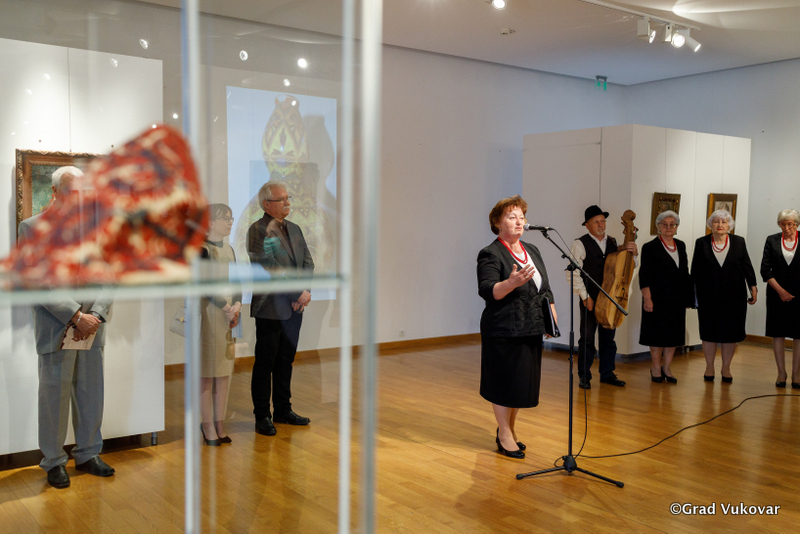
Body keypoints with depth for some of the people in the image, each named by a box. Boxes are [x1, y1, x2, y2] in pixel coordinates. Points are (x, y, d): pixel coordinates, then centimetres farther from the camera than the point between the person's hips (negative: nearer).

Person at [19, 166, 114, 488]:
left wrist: (95, 315, -8)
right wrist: (75, 316, -16)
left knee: (91, 394, 11)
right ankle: (54, 461, 20)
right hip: (56, 330, -4)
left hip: (91, 328, 4)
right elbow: (38, 282, -10)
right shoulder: (32, 228, -2)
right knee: (54, 396, 5)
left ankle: (88, 454, 26)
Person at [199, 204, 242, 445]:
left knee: (225, 370, 9)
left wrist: (237, 304, -4)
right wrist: (226, 307, -18)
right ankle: (208, 425, 12)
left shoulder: (229, 249, 13)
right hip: (208, 315, -7)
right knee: (207, 372, 1)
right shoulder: (202, 249, -9)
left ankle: (219, 423, 19)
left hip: (229, 315, 7)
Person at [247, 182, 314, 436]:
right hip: (271, 308, -7)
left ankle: (283, 410, 26)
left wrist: (305, 291, -7)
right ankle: (262, 416, 13)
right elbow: (272, 270, -17)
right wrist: (298, 293, -15)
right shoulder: (258, 230, -10)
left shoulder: (294, 229, 14)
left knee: (286, 360, 15)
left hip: (294, 308, 7)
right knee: (265, 363, 2)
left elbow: (308, 262, 10)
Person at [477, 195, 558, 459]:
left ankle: (508, 428, 28)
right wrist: (513, 282, -37)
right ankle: (504, 435, 14)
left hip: (531, 329, 7)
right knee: (505, 382, 1)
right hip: (504, 331, -7)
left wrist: (552, 316, 10)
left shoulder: (532, 251, 13)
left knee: (524, 381, 13)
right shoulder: (491, 254, -10)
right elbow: (487, 291, -21)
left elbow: (545, 287, 19)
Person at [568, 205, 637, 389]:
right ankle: (584, 376, 10)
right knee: (587, 338, 1)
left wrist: (633, 253, -4)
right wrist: (585, 296, -12)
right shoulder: (580, 244, -4)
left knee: (608, 337, 10)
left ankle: (607, 373, 21)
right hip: (590, 299, -5)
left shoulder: (613, 243, 12)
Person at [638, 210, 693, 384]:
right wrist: (647, 298, -16)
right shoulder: (650, 248, -5)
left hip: (677, 298, 5)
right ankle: (656, 367, 16)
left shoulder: (681, 246, 12)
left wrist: (688, 296, 11)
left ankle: (666, 367, 19)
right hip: (658, 298, -5)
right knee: (657, 333, 3)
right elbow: (644, 276, -9)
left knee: (674, 333, 8)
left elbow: (685, 273, 15)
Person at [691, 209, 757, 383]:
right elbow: (695, 270, 2)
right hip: (709, 296, -1)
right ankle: (709, 368, 19)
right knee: (709, 332, 6)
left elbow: (747, 266, 5)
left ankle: (726, 368, 18)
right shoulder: (701, 243, 1)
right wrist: (692, 292, 0)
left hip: (733, 296, 1)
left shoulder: (738, 242, 4)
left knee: (731, 332, 5)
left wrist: (753, 287, -2)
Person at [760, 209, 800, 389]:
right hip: (777, 294, 1)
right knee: (778, 333, 3)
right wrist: (780, 290, -7)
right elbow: (765, 270, 1)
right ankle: (781, 373, 13)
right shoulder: (772, 240, 4)